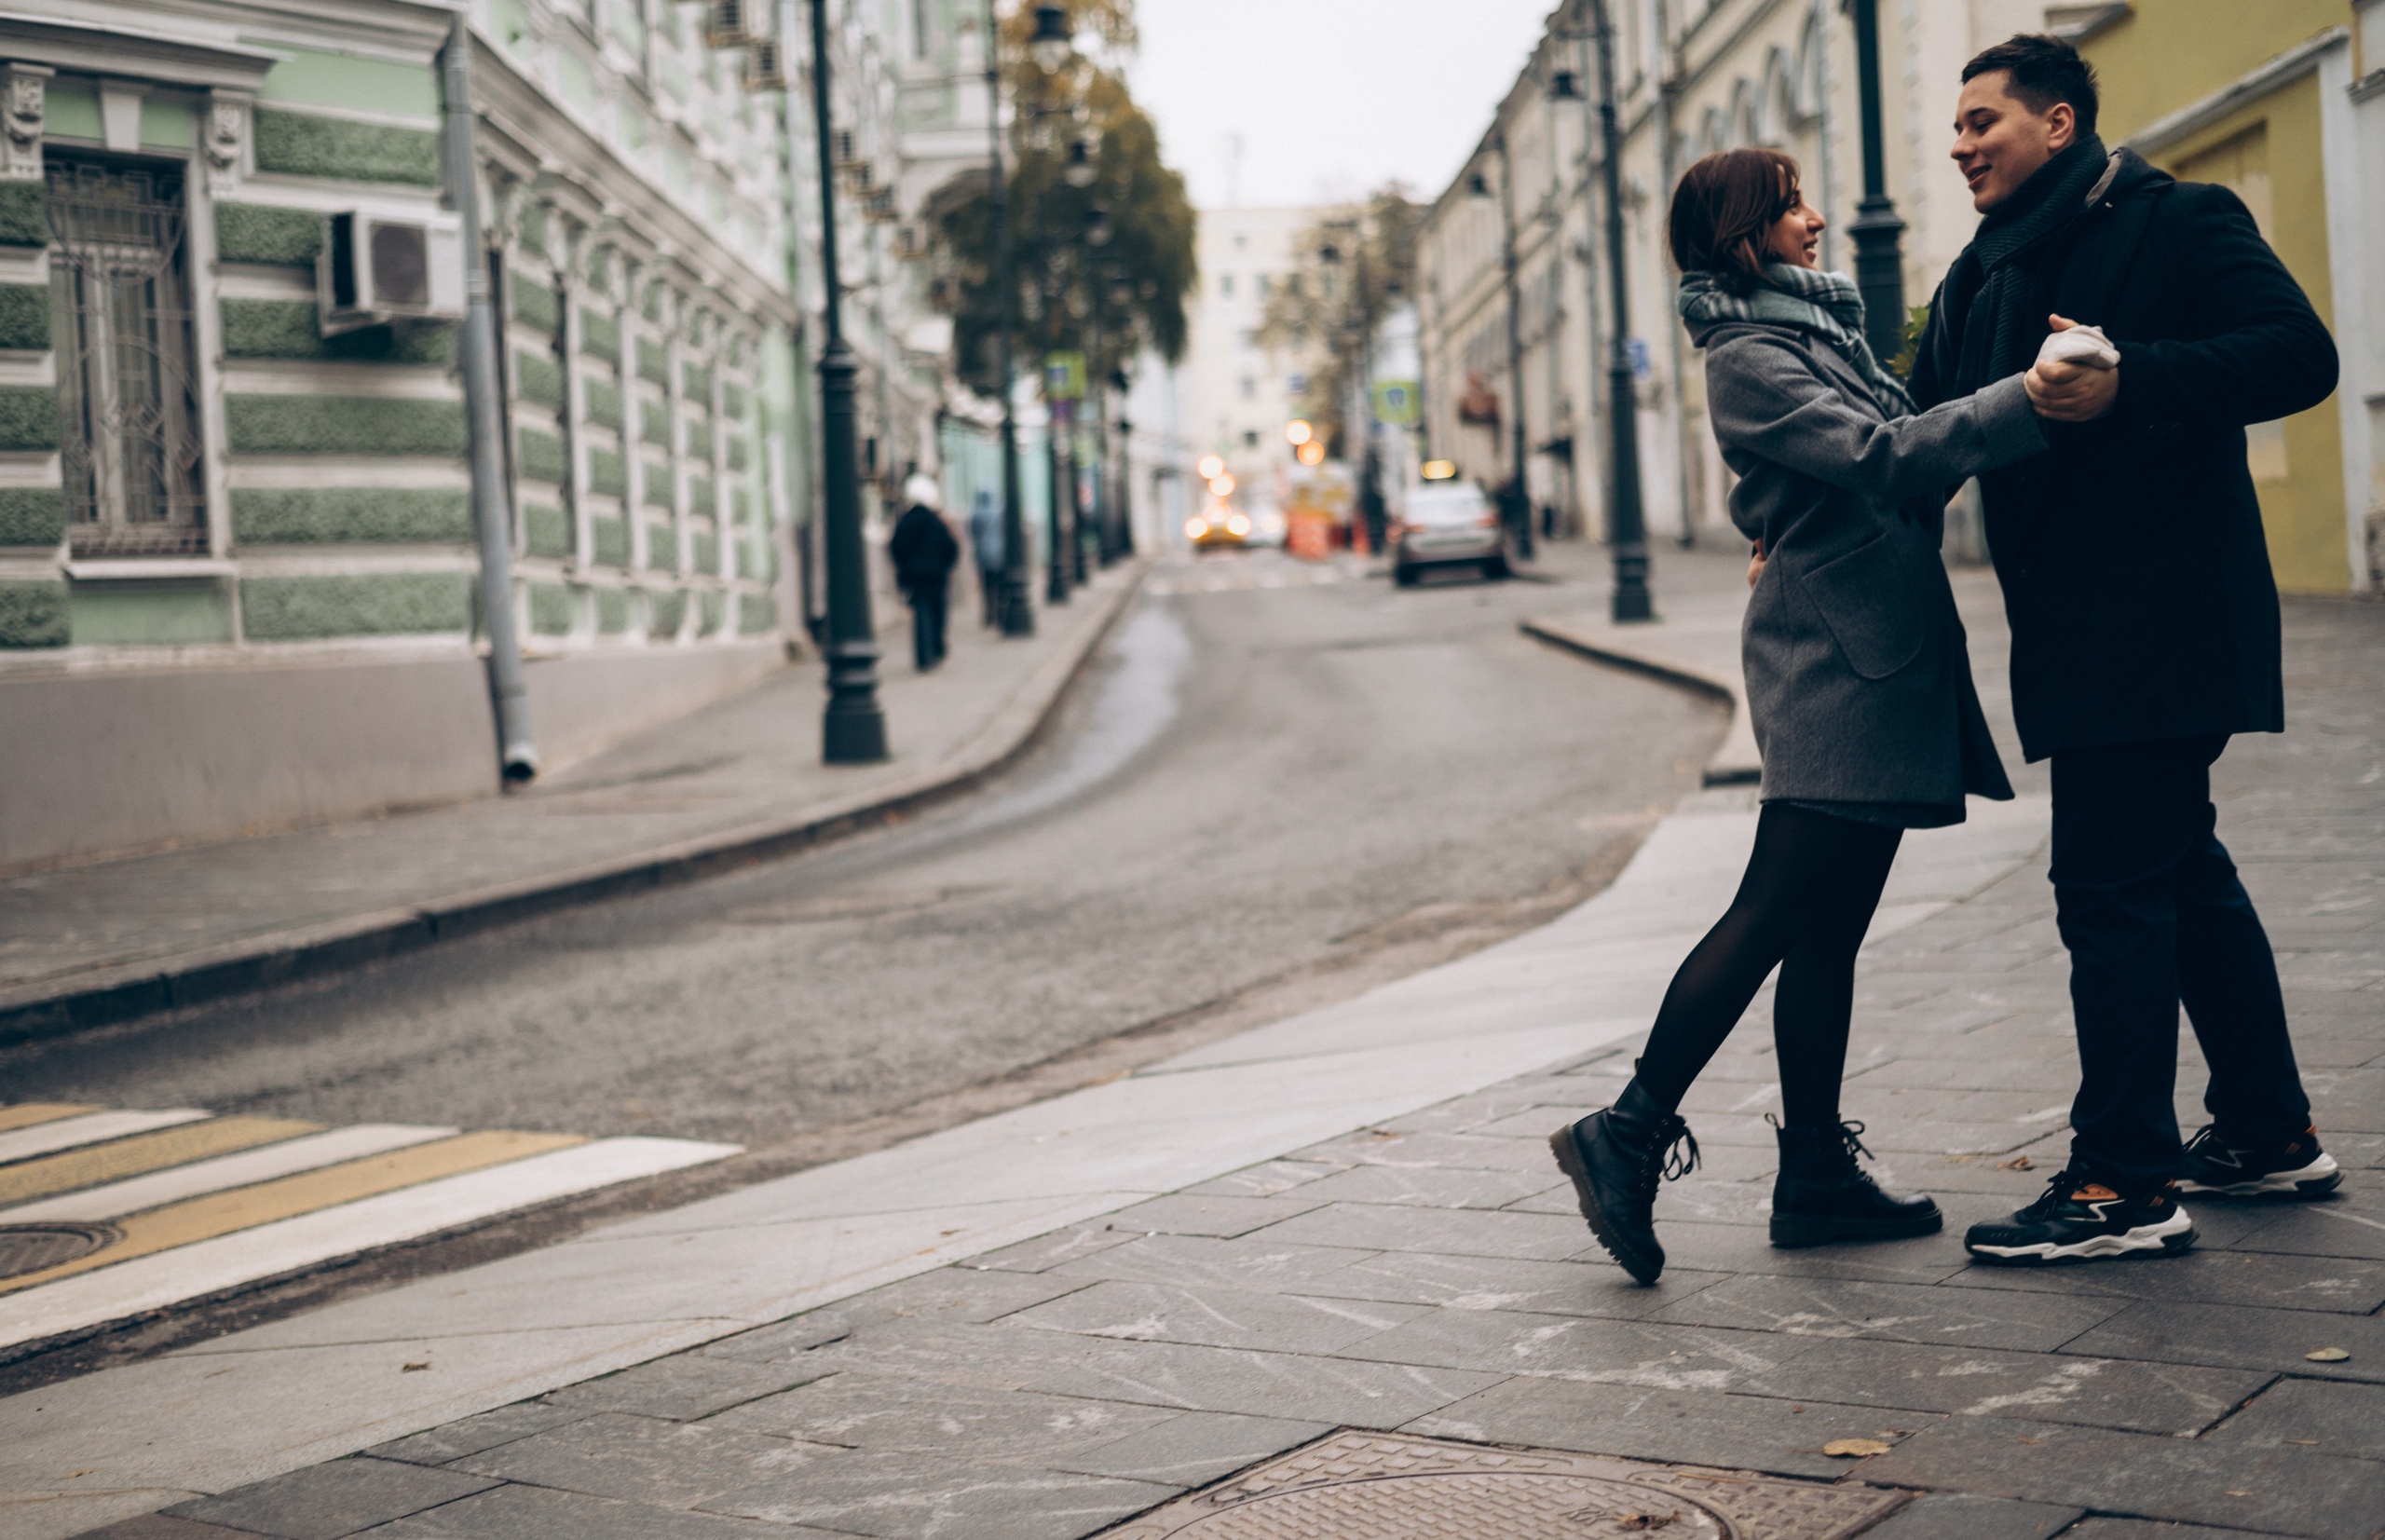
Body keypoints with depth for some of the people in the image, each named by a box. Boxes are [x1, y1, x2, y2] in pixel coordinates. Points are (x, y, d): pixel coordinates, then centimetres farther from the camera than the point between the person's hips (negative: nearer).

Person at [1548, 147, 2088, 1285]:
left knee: (1830, 929, 9)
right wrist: (2030, 398, -30)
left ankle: (1816, 1172, 13)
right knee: (1775, 914, -9)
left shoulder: (1821, 328, 19)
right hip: (1833, 664, -9)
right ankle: (1628, 1136, -2)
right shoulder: (1749, 358, -11)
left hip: (1880, 662, 9)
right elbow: (1885, 457, -23)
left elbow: (1896, 452, 22)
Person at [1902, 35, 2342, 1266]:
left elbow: (2298, 356, -16)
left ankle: (2123, 1184, -8)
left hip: (2160, 614, -9)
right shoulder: (1983, 275, 17)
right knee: (2181, 872, 16)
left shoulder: (2177, 224, -6)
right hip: (2075, 628, 9)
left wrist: (2129, 381, -27)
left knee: (2110, 887, -11)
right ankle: (2269, 1131, 27)